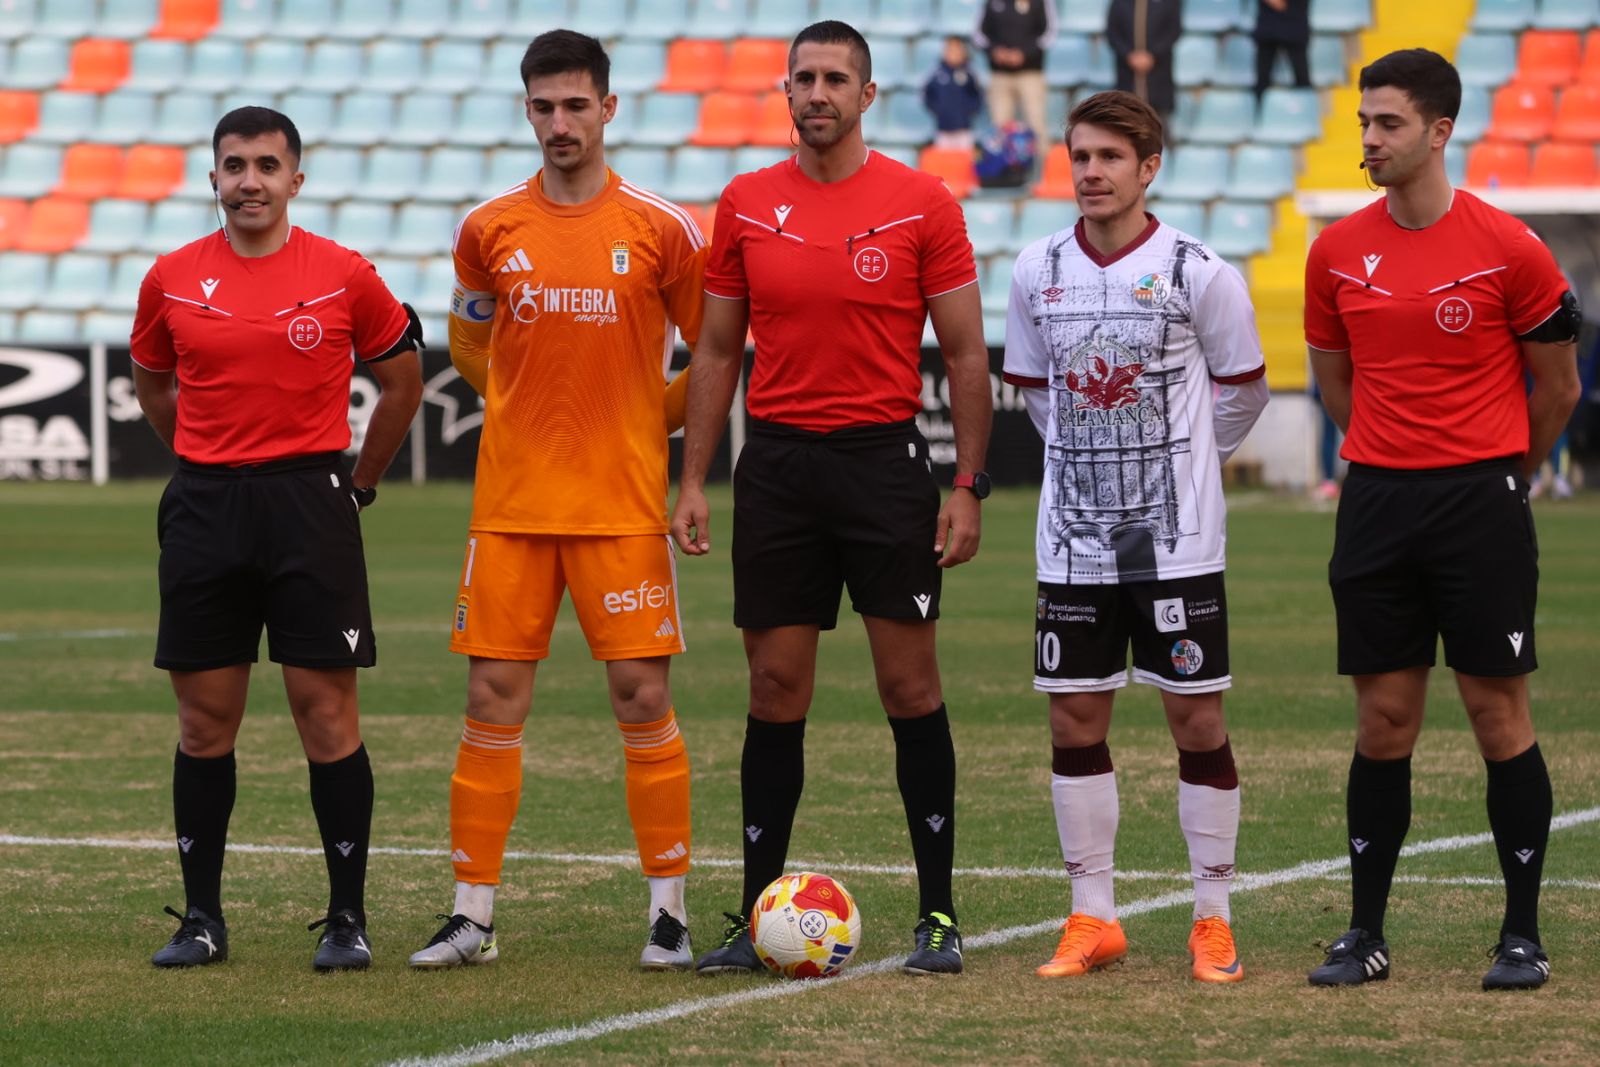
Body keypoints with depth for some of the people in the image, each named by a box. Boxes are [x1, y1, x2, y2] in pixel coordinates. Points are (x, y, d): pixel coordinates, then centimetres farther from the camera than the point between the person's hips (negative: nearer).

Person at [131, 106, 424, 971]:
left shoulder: (344, 276, -2)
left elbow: (401, 380, 11)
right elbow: (152, 384, 20)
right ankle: (201, 919, 13)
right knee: (204, 721, 5)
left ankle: (347, 918, 3)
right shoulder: (172, 280, 4)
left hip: (312, 503, -2)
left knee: (327, 716, -4)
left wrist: (359, 482, 11)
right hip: (204, 510, 2)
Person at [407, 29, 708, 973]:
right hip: (510, 502, 2)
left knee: (643, 697, -3)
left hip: (624, 505, -2)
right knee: (493, 699, 1)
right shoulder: (489, 231, 3)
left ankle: (670, 912, 6)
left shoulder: (661, 229, -3)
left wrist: (643, 421, 4)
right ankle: (473, 917, 7)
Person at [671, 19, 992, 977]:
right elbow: (718, 351, 12)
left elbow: (965, 354, 0)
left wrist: (970, 485, -6)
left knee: (911, 685, -2)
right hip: (778, 463, 2)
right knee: (776, 691, 3)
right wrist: (693, 483, 5)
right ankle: (758, 915, 9)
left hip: (885, 461, -2)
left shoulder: (923, 204, -2)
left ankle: (939, 914, 5)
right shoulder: (746, 206, 7)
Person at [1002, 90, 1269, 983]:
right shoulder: (1038, 272, 3)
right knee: (1075, 717, 4)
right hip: (1074, 536, 3)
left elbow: (1243, 390, 4)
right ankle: (1094, 921, 13)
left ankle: (1215, 923, 8)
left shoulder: (1198, 272, -7)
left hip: (1178, 540, -3)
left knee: (1197, 716, 0)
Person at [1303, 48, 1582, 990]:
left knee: (1500, 715, -1)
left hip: (1482, 498, -3)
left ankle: (1524, 936, 7)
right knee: (1384, 722, 5)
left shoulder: (1508, 249, -7)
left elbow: (1557, 389, 3)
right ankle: (1366, 936, 10)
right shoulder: (1338, 252, 4)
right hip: (1377, 501, 3)